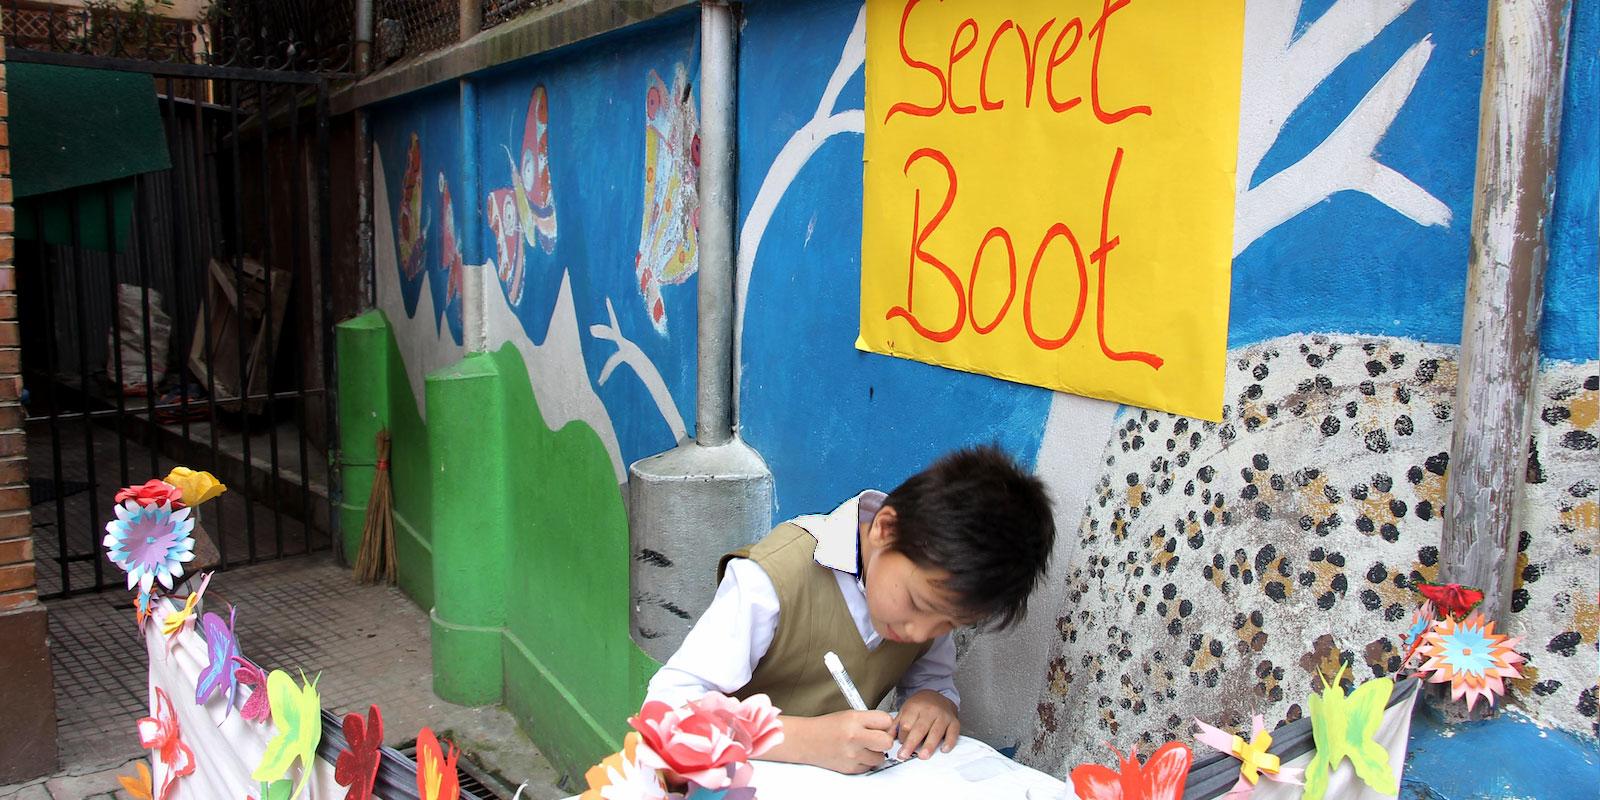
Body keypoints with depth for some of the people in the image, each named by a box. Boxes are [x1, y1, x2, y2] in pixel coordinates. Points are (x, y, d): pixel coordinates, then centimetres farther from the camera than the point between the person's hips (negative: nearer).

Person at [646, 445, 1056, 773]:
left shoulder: (935, 577, -7)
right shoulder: (773, 579, -25)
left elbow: (934, 677, 6)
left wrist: (935, 702, -17)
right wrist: (808, 740, -36)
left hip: (846, 776, 4)